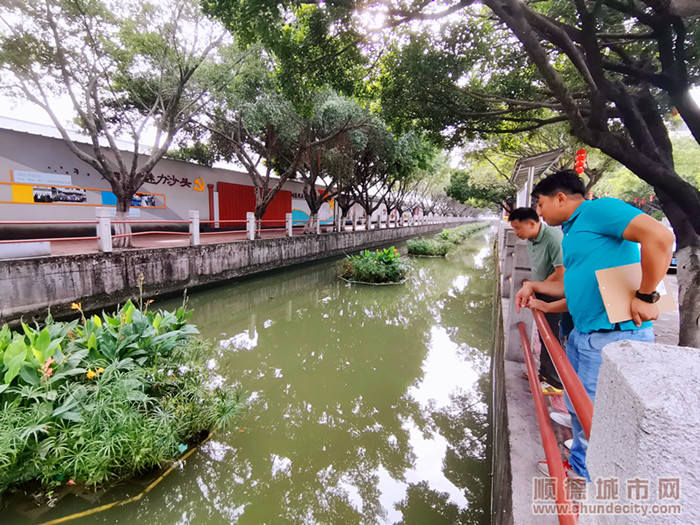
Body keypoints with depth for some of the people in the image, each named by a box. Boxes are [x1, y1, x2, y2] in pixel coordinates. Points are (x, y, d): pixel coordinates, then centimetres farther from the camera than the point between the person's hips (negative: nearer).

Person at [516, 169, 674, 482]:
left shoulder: (598, 209, -12)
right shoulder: (572, 231, 18)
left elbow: (659, 236, -26)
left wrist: (645, 297, -23)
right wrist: (534, 287, 24)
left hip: (614, 334, -10)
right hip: (583, 333, 10)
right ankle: (581, 466, 42)